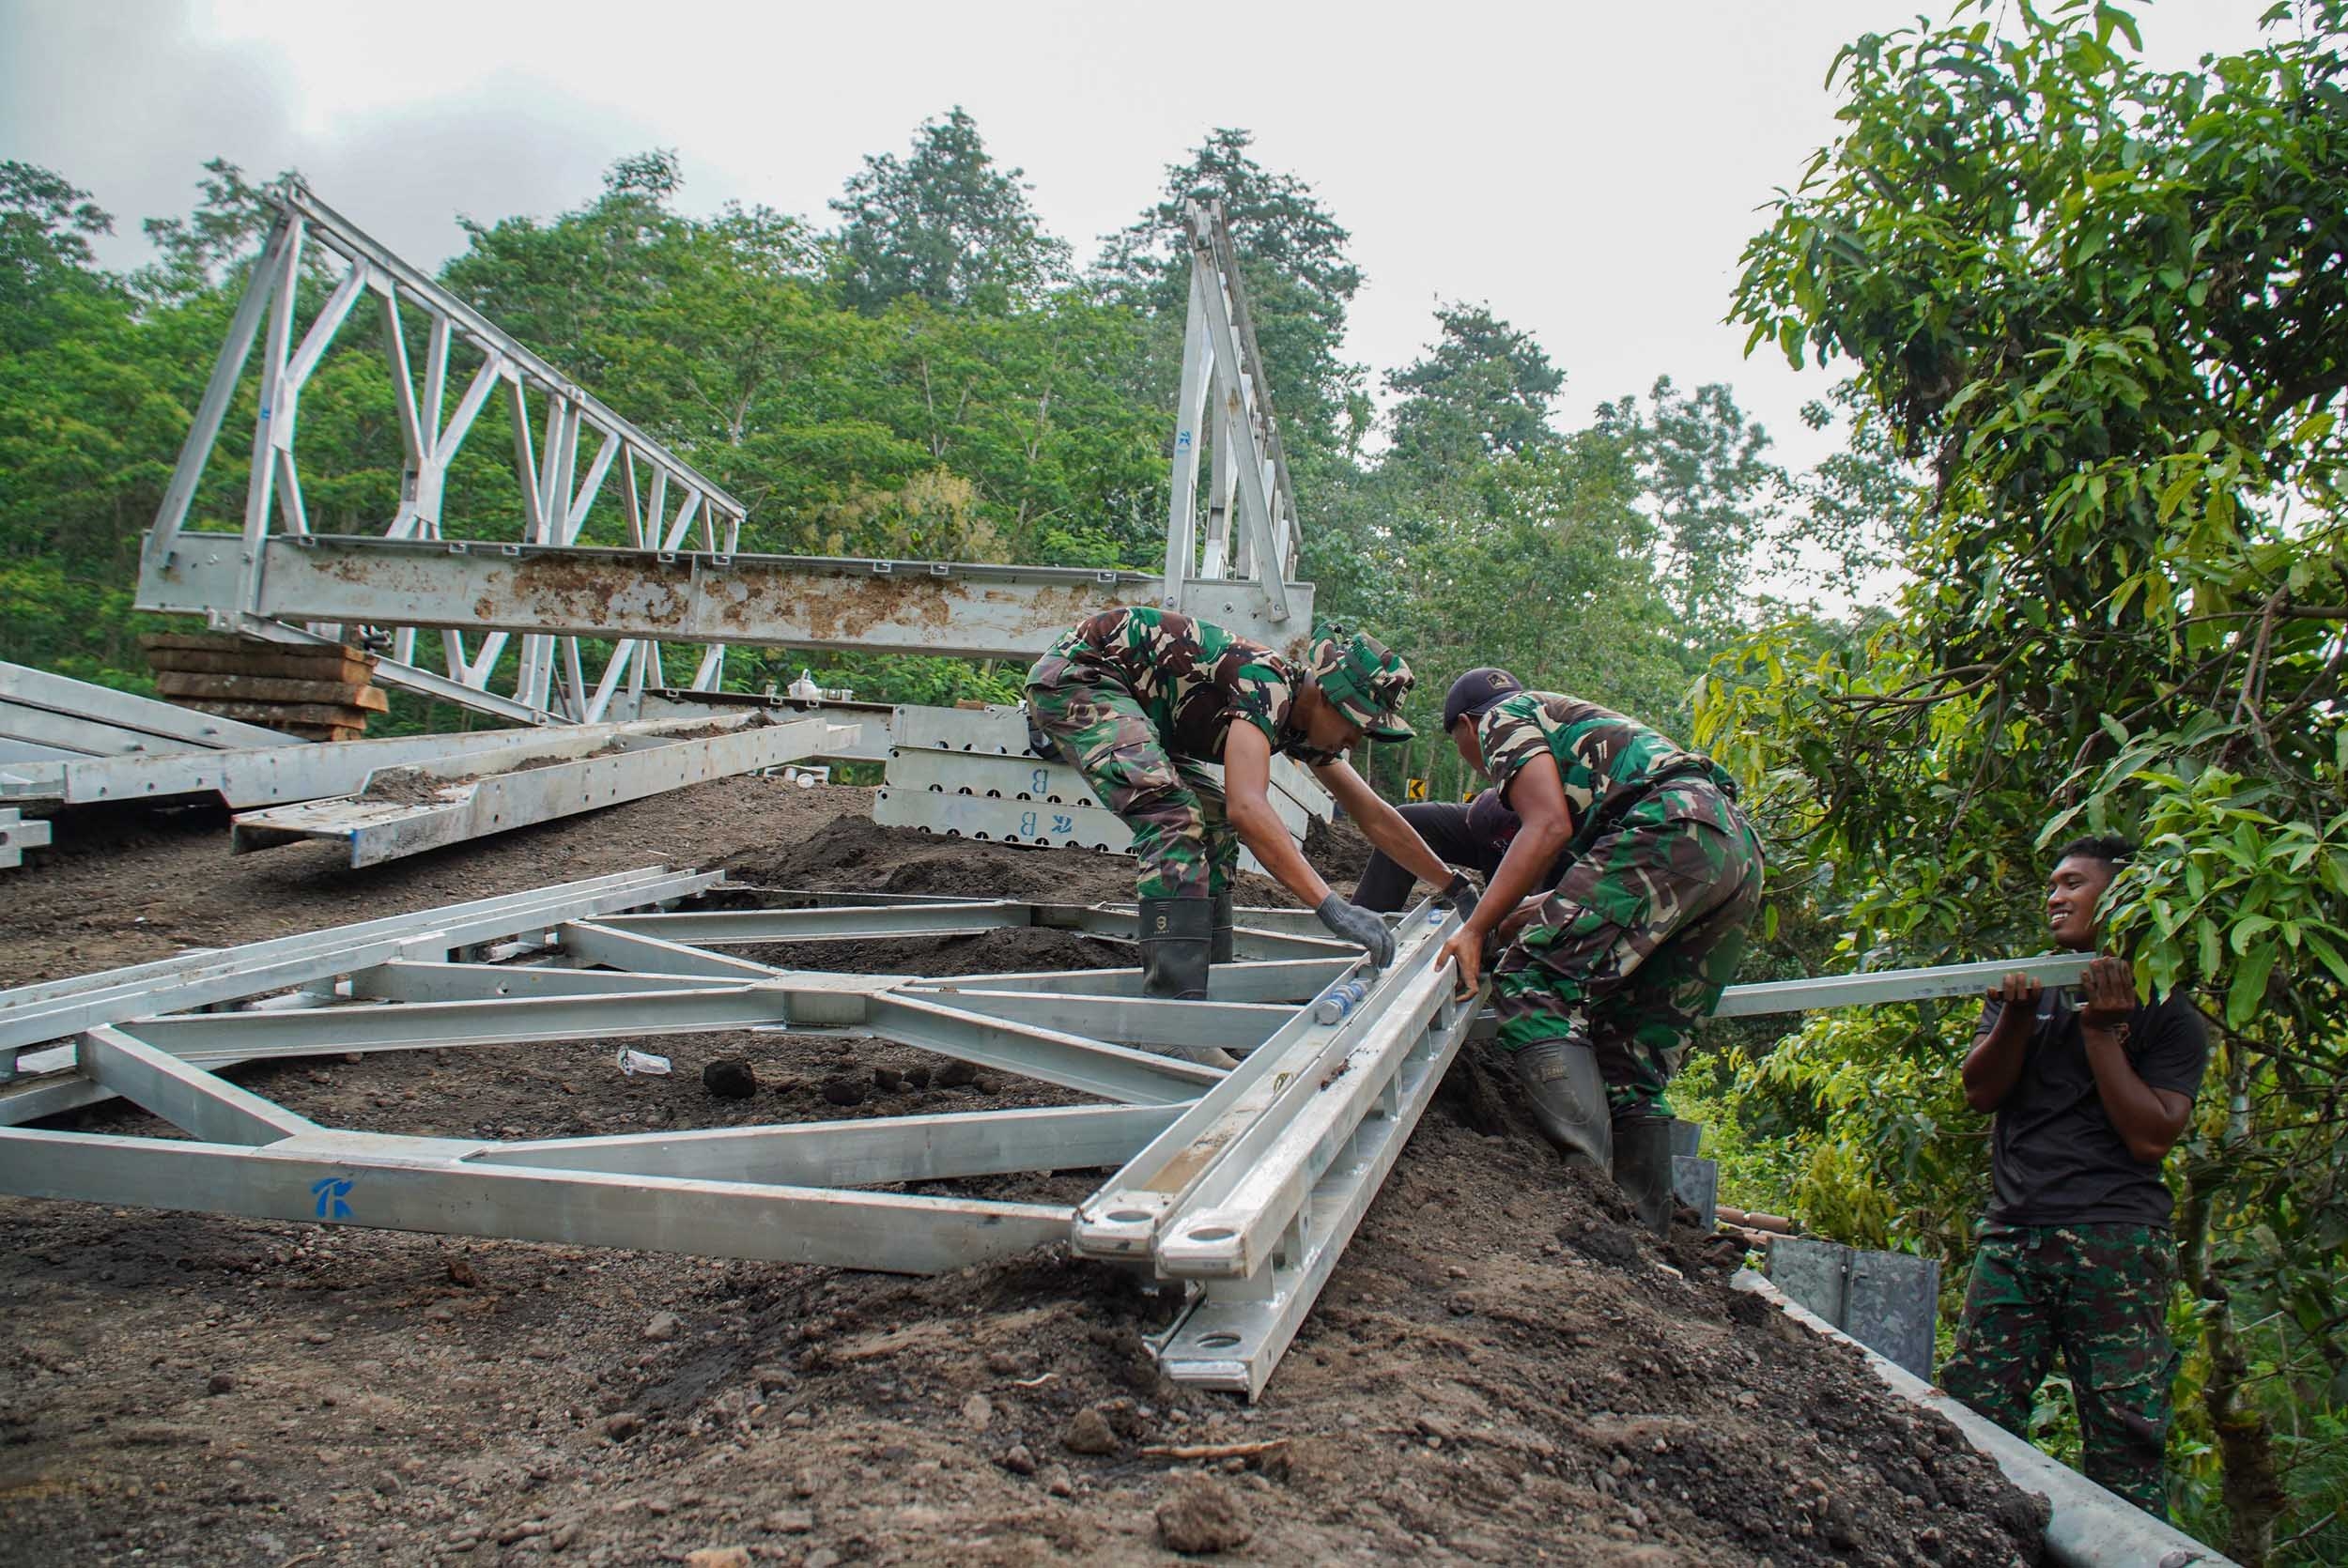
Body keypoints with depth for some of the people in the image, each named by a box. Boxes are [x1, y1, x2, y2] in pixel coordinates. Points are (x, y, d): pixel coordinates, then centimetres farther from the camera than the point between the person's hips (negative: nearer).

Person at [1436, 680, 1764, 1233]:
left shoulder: (1503, 716, 13)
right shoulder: (1571, 720, 40)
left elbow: (1549, 826, -6)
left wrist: (1476, 929, -7)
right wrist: (1521, 915, 40)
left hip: (1671, 828, -9)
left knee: (1532, 985, -13)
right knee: (1633, 1064, 9)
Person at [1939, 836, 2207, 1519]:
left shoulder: (2168, 1015, 6)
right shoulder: (2027, 989, 19)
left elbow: (2150, 1137, -5)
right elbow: (1980, 1091, 6)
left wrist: (2102, 1030, -9)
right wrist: (2017, 1014, -10)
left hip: (2114, 1242, -3)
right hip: (2012, 1237, 4)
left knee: (2123, 1441, -6)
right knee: (1971, 1420, -2)